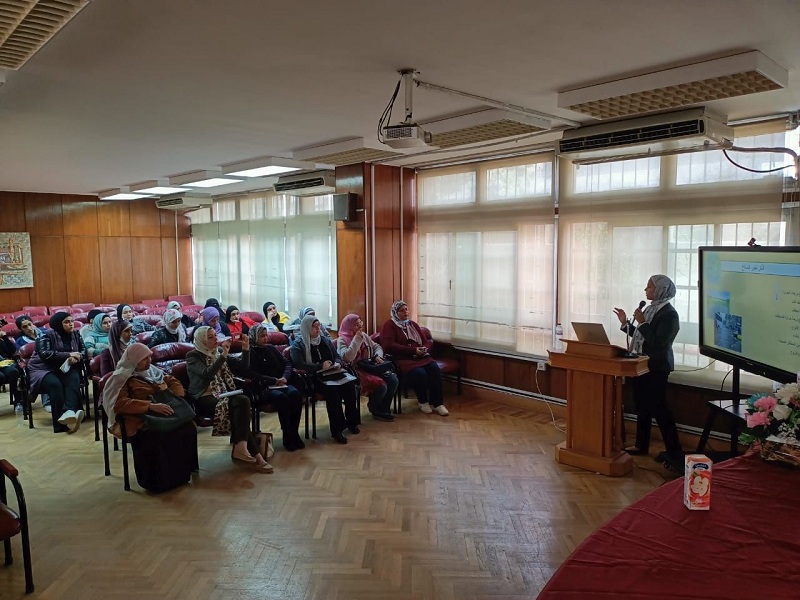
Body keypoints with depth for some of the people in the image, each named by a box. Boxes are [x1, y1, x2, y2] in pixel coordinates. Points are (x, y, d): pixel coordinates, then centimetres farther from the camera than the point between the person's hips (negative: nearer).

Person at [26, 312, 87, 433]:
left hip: (66, 368, 3)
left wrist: (76, 358, -19)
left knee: (73, 379, -32)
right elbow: (44, 354, -21)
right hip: (43, 369, -3)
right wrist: (68, 355, -25)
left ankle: (69, 412, -53)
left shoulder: (75, 334, 8)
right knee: (55, 384, -36)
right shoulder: (46, 335, -7)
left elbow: (84, 351, 5)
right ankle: (61, 423, -41)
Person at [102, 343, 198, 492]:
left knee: (187, 427, -23)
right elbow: (120, 404, -18)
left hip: (162, 412, 6)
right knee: (155, 437, -37)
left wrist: (177, 398, 4)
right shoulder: (121, 378, -3)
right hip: (139, 419, -6)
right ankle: (159, 480, -17)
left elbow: (172, 381, 26)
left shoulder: (151, 370, 17)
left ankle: (182, 473, -9)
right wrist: (151, 406, -27)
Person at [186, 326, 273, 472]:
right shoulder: (193, 356, -3)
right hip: (204, 399, -5)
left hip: (222, 394, 5)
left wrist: (245, 349, -3)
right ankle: (255, 454, -28)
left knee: (243, 400, -30)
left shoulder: (219, 352, 14)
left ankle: (240, 448, -31)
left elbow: (242, 367, 12)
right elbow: (207, 374, -21)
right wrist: (223, 355, -24)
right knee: (238, 407, -30)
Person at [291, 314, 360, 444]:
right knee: (332, 390, -35)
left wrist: (337, 363, -1)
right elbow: (299, 365, -12)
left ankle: (352, 422, -10)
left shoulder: (325, 341, 20)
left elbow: (337, 357, 24)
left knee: (350, 385, -25)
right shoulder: (298, 345, 2)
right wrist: (320, 366, -15)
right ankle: (336, 430, -29)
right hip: (312, 378, -5)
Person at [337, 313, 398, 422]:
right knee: (381, 385, -28)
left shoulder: (364, 335, 13)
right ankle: (375, 410, 1)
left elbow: (377, 347, 22)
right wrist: (357, 339, -21)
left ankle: (384, 409, 3)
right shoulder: (342, 340, -8)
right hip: (356, 371, -7)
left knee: (393, 380, -15)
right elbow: (347, 357, -25)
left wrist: (378, 356, -1)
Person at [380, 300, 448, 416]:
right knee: (420, 373, -31)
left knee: (434, 368, -24)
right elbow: (389, 346, -13)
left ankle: (437, 403, -17)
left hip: (420, 356, 6)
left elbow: (428, 341, 22)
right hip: (402, 359, -6)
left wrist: (425, 348, -5)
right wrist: (413, 350, -16)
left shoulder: (413, 325, 22)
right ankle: (423, 402, -6)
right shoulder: (389, 325, 2)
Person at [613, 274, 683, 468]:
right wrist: (625, 323, 10)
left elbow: (658, 342, -23)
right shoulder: (650, 309, 11)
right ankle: (641, 445, 26)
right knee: (642, 405, 15)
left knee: (658, 409, -8)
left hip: (656, 368, -9)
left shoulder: (669, 314, -15)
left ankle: (675, 453, -1)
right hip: (642, 364, 9)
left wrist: (642, 322, -20)